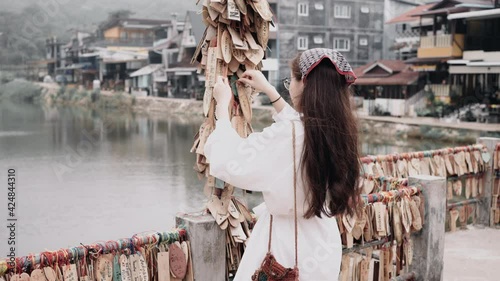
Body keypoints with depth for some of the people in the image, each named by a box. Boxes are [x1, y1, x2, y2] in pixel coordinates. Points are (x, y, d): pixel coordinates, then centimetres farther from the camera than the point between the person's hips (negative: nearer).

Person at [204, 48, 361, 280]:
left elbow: (227, 162, -20)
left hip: (290, 246, -7)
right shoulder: (338, 129, -4)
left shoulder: (285, 136, -28)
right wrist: (269, 91, 20)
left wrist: (222, 105, -8)